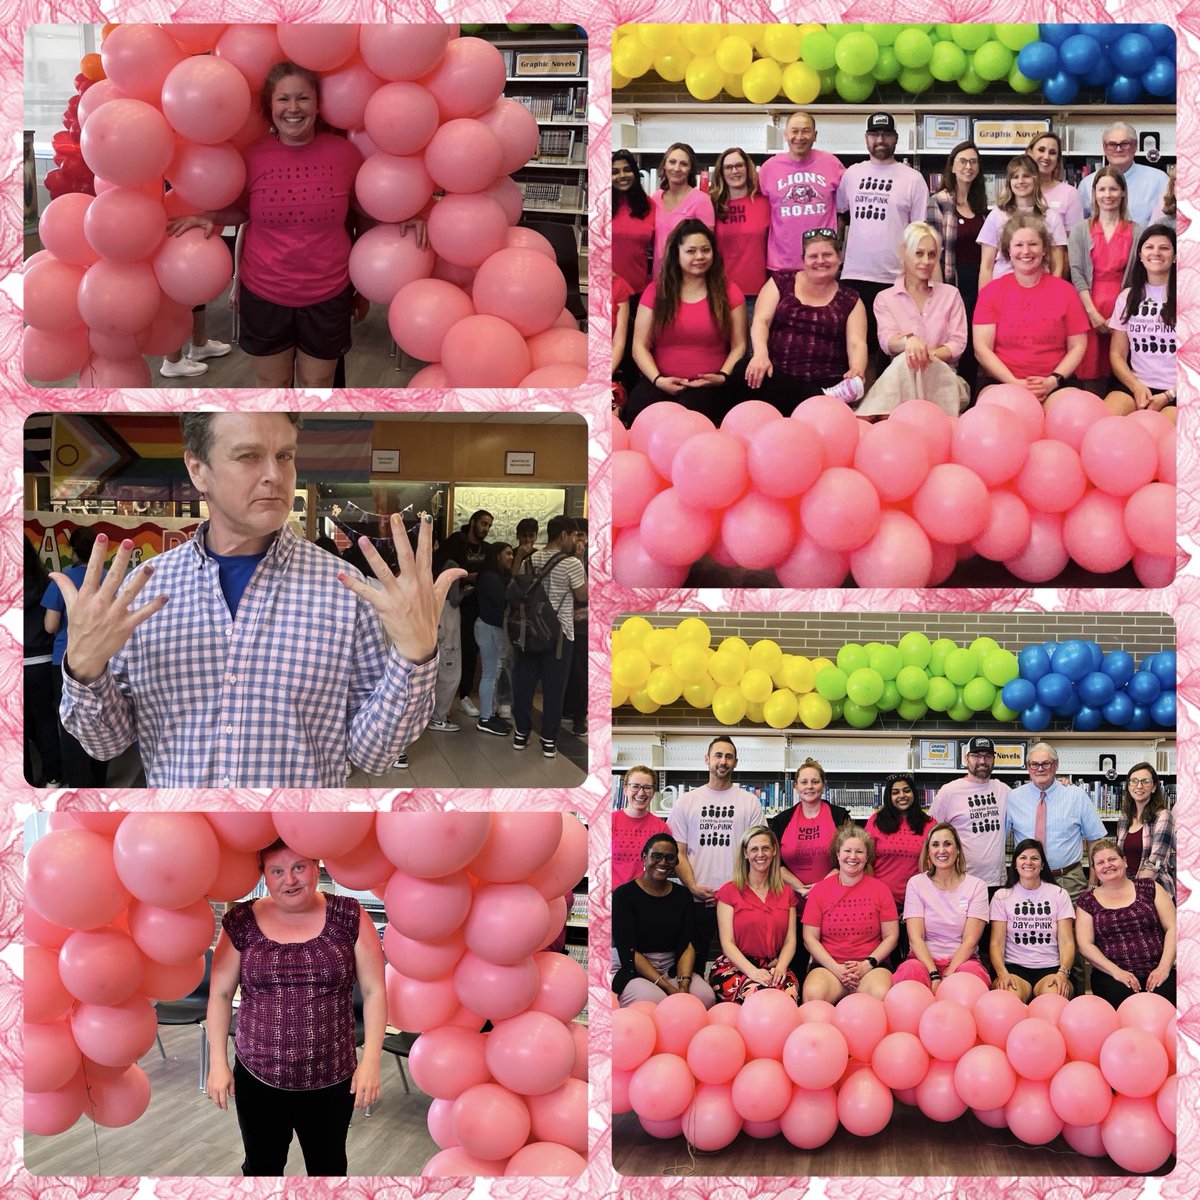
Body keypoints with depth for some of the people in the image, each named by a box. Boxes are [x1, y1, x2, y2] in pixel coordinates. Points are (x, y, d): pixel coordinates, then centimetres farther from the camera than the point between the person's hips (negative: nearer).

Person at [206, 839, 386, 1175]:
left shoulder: (348, 917, -5)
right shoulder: (241, 923, -4)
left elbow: (374, 990, -3)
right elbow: (220, 993, 3)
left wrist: (371, 1059, -8)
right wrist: (218, 1062, 0)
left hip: (331, 1080, -1)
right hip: (257, 1078, 1)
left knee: (328, 1169, 14)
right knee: (261, 1168, 15)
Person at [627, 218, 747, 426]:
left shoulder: (729, 293, 9)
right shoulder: (655, 292, 10)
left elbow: (739, 345, 8)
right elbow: (640, 345, 7)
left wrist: (723, 377, -11)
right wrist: (657, 379, -10)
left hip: (709, 386, -1)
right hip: (662, 383, 1)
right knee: (638, 416, -33)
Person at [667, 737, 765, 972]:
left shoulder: (750, 802, 7)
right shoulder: (686, 802, 9)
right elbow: (677, 852, 5)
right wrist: (693, 887, -10)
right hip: (695, 900, 1)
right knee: (693, 963, 6)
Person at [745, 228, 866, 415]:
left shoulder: (850, 300, 14)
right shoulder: (781, 281, 14)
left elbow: (856, 343, 2)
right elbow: (761, 321, 2)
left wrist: (857, 371, -23)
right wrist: (761, 353, -21)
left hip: (826, 383, -1)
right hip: (778, 376, 1)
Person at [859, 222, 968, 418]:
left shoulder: (950, 294, 16)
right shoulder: (885, 298, 12)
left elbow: (958, 343, 4)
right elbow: (886, 341, -6)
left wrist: (929, 355, -17)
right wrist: (908, 340, -31)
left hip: (945, 378, 0)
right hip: (900, 378, 0)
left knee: (908, 362, -34)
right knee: (906, 360, -36)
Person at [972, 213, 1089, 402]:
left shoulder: (1064, 291, 11)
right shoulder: (991, 292, 9)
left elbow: (1077, 346, 9)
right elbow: (982, 348, 1)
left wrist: (1053, 381, -8)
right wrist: (1015, 383, -11)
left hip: (1055, 388, 1)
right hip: (1002, 384, -1)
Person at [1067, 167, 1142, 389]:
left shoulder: (1136, 233, 7)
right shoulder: (1081, 231, 8)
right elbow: (1076, 273, 0)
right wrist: (1092, 312, -10)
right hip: (1089, 306, 0)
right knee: (1091, 372, -5)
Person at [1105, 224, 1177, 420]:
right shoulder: (1127, 297, 16)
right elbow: (1117, 354, 13)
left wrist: (1168, 396, -10)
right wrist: (1137, 387, -6)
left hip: (1175, 391, -2)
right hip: (1136, 386, 2)